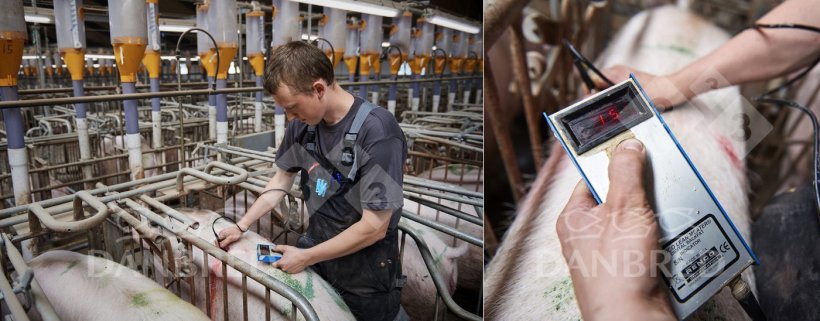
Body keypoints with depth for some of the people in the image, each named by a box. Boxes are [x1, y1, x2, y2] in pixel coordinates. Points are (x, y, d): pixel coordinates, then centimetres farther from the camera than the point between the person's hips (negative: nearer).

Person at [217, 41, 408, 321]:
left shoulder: (377, 133, -26)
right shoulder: (303, 123, -6)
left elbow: (374, 227, -25)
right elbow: (283, 179, 11)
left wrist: (306, 258, -16)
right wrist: (241, 226, 7)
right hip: (314, 248, 6)